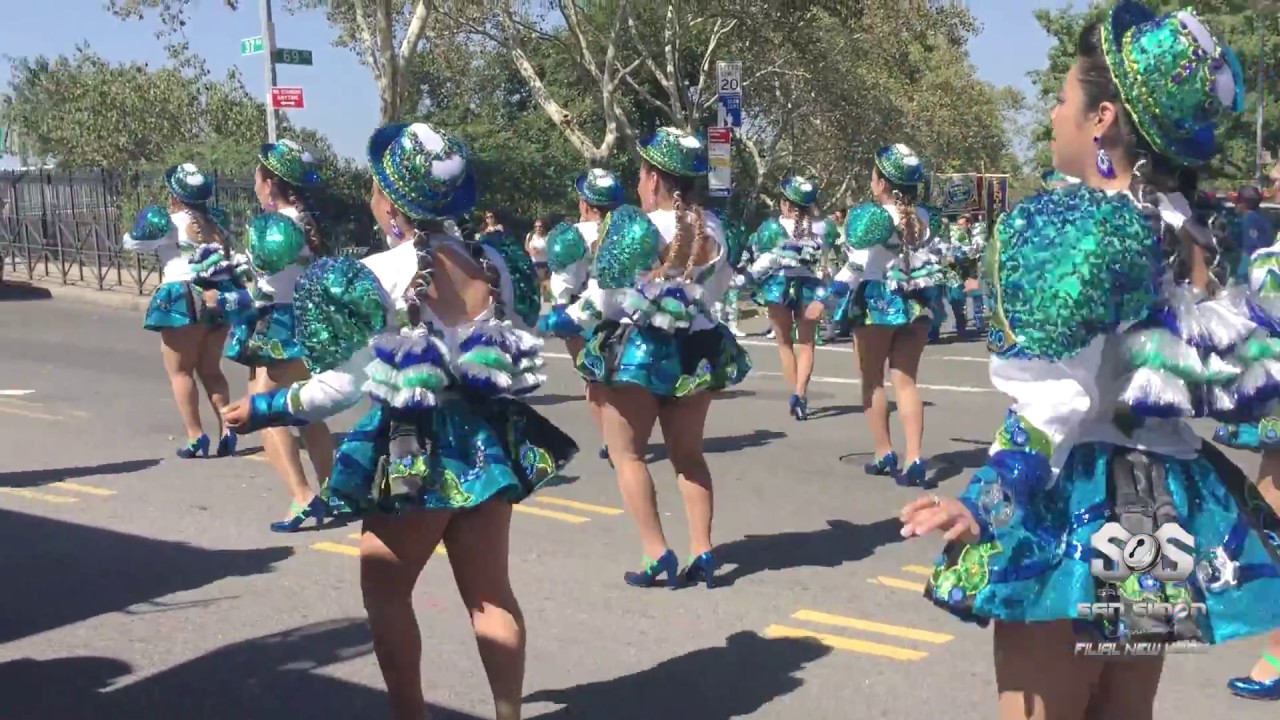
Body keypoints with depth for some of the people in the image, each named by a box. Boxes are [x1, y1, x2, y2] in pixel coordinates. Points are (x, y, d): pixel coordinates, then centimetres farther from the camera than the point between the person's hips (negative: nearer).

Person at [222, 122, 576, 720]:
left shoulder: (375, 278, -14)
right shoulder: (494, 263, 2)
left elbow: (346, 384, -14)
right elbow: (517, 346, 10)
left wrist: (267, 408, -2)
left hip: (416, 453, -5)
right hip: (489, 443, 5)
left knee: (385, 590, 13)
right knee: (491, 594, 13)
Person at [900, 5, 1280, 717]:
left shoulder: (1059, 223, -14)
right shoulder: (1191, 228, 8)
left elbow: (1055, 399, -20)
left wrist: (987, 506, -21)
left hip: (1075, 504, -8)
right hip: (1161, 500, 8)